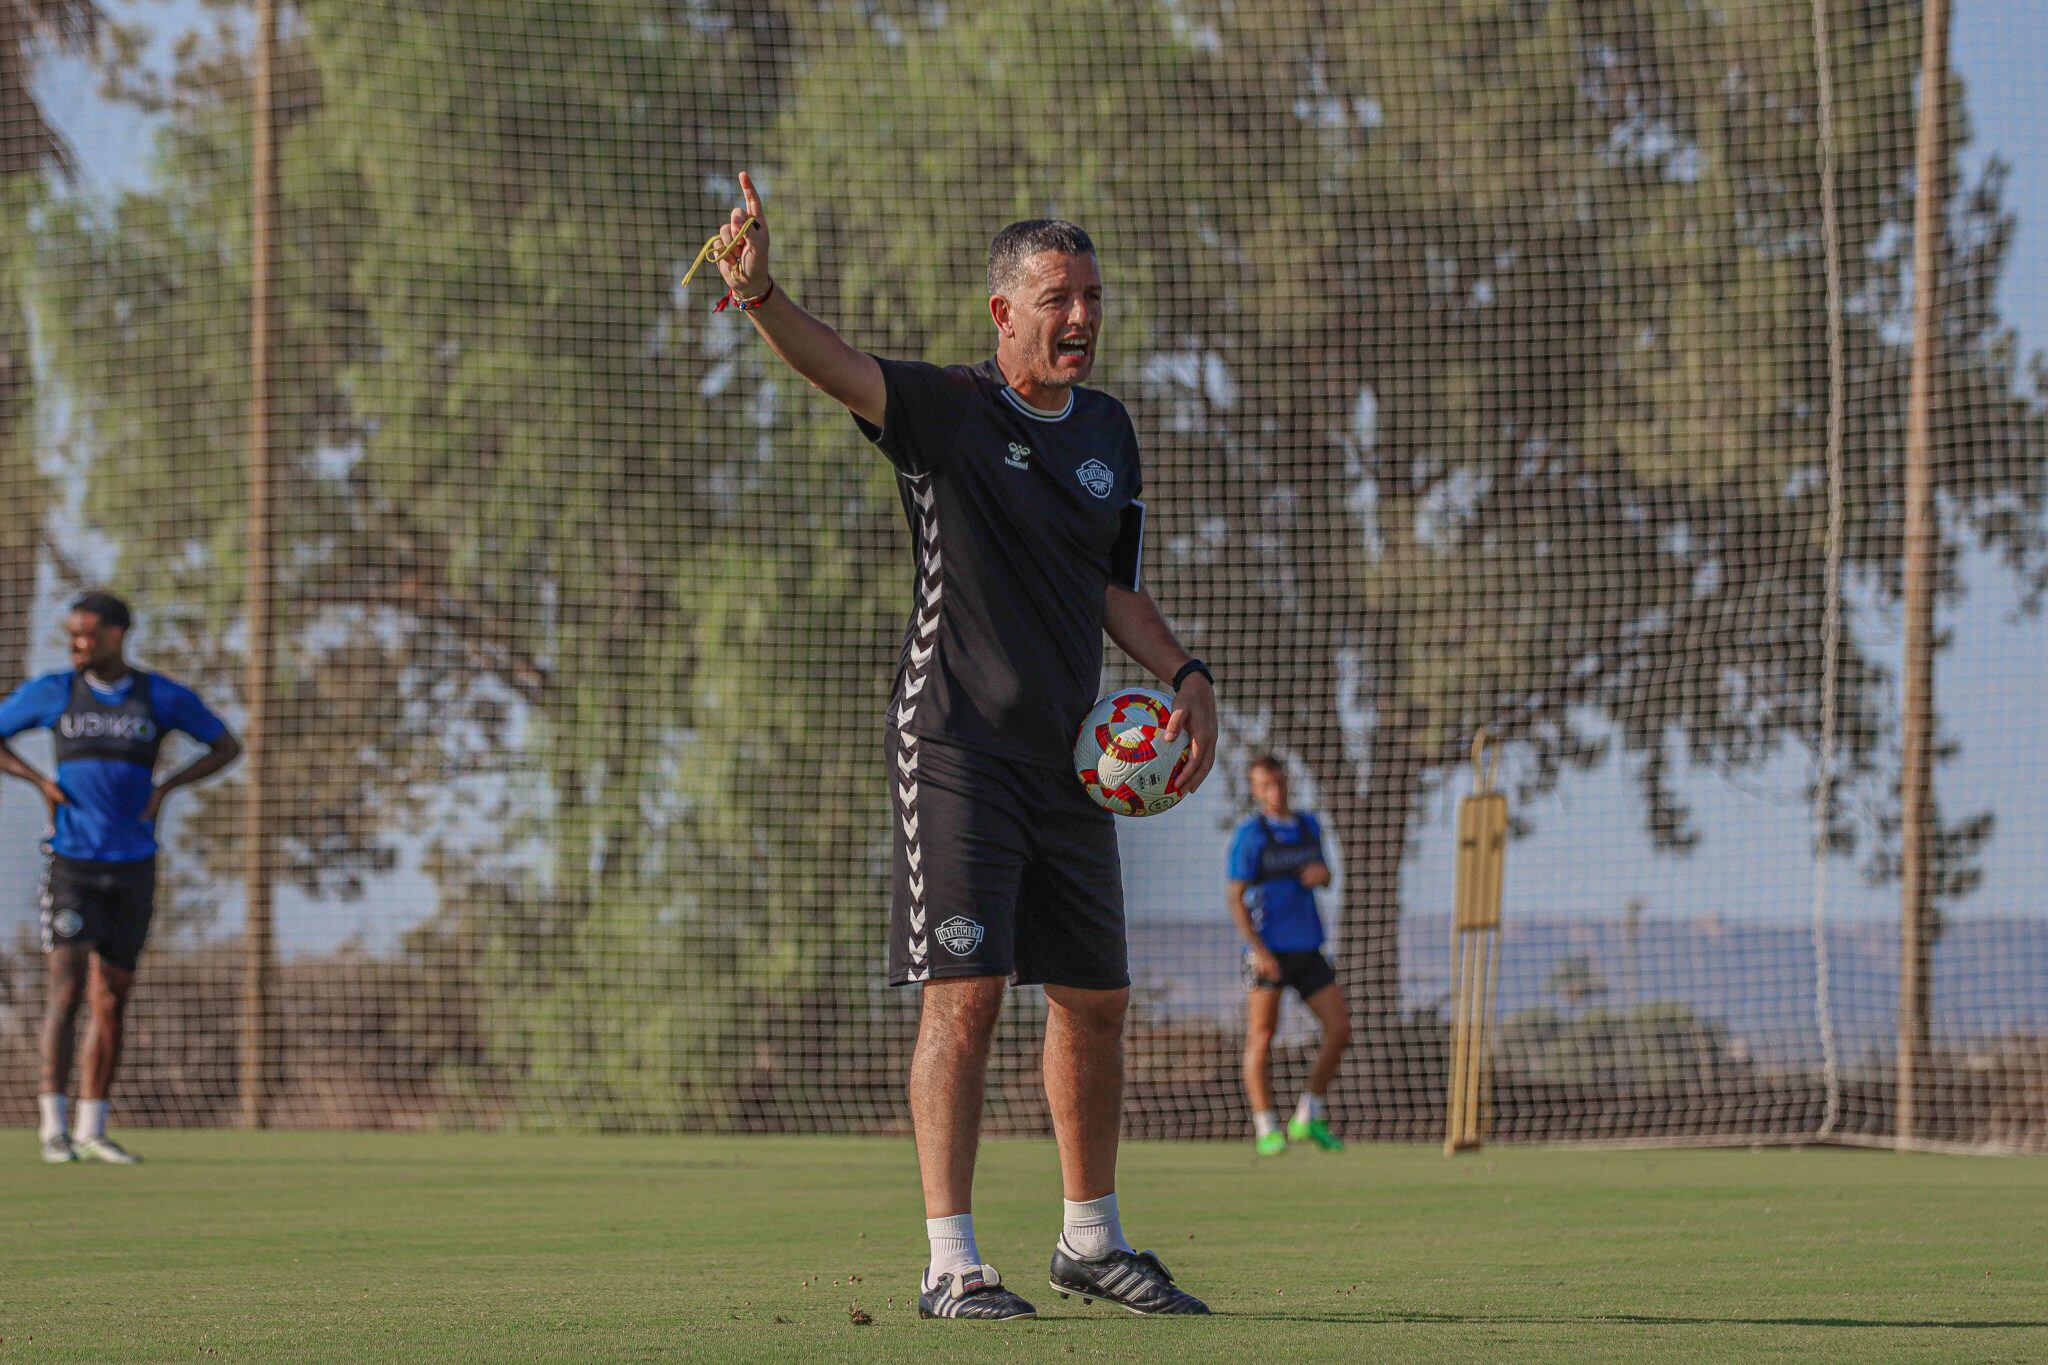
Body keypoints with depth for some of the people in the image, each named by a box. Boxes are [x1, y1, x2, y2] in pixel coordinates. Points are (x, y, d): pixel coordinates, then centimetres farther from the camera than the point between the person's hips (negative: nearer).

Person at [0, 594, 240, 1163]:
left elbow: (225, 746, 14)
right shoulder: (52, 693, 2)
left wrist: (165, 788, 1)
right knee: (67, 985, -15)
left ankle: (91, 1130, 15)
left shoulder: (162, 698, 3)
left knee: (112, 1001, 6)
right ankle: (53, 1125, -12)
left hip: (133, 866, 2)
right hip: (71, 860, -2)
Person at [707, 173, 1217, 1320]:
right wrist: (763, 295, -46)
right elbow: (834, 364, -26)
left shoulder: (1107, 429, 12)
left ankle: (1093, 1242, 27)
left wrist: (1185, 675, 7)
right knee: (966, 995, -12)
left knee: (1096, 1000, 11)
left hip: (1071, 755, 6)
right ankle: (952, 1263, -9)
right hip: (958, 745, -6)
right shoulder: (947, 409, -7)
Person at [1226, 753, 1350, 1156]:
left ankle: (1309, 1119, 11)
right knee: (1260, 1039, -7)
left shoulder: (1309, 825, 12)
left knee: (1339, 1030, -1)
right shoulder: (1249, 835, -5)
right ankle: (1266, 1131, -3)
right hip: (1267, 951, -5)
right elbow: (1236, 899, -8)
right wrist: (1257, 948, -20)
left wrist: (1321, 874, -1)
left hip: (1307, 950, 5)